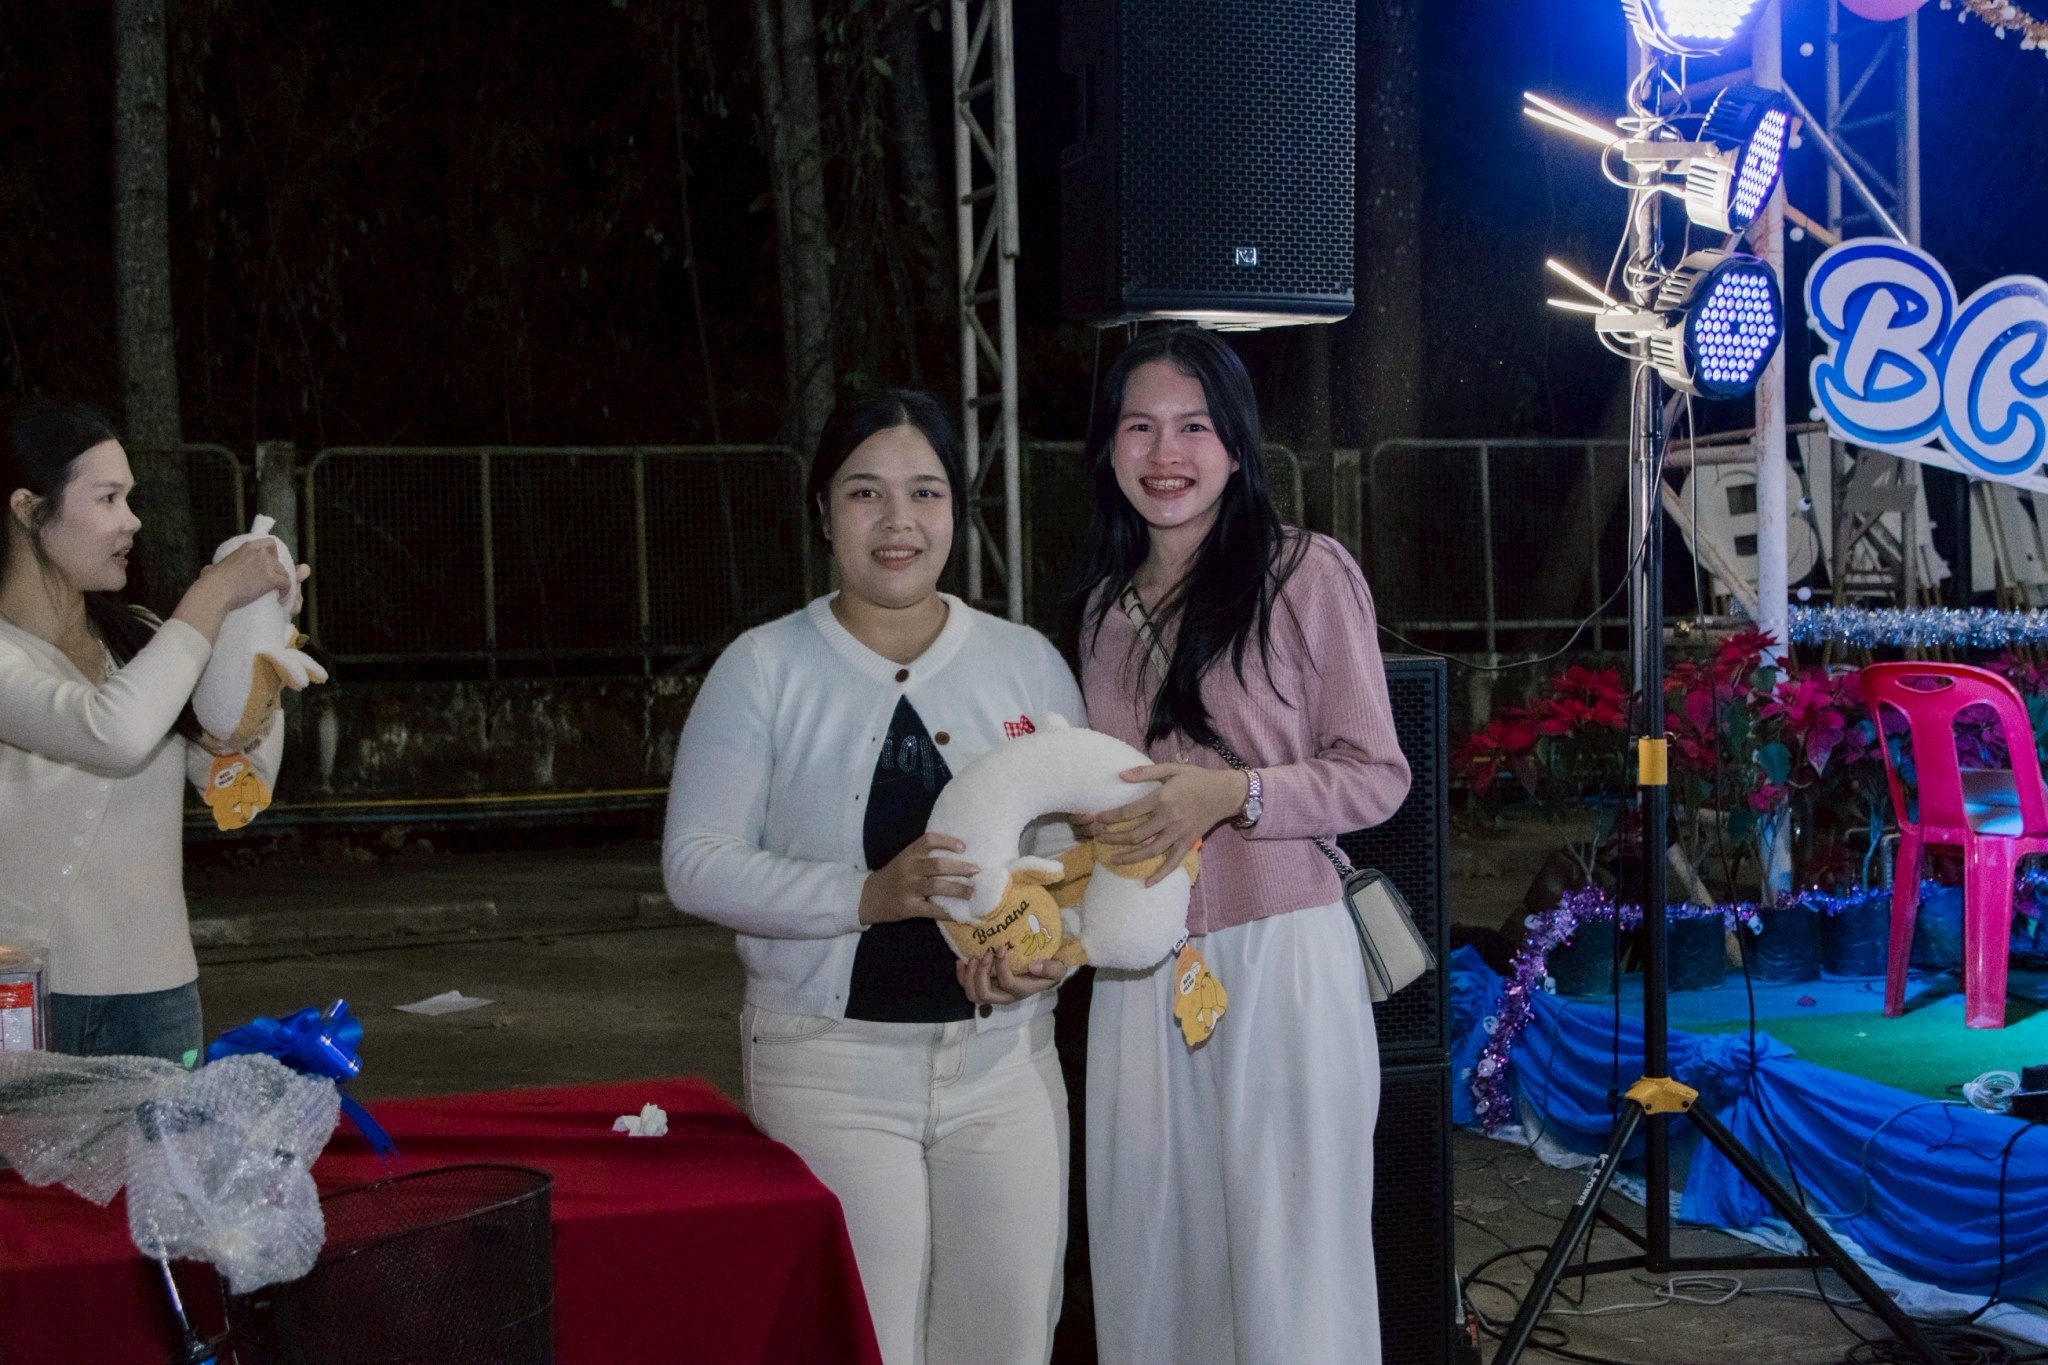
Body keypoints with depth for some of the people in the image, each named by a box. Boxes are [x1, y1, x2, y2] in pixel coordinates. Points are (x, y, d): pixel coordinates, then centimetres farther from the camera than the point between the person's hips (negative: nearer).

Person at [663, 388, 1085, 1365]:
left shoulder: (1026, 662, 8)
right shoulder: (764, 669, 0)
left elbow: (1085, 839, 10)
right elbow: (696, 862, -6)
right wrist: (867, 896, -19)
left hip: (1004, 1056, 3)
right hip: (830, 1062, -3)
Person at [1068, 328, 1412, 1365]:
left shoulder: (1307, 571, -3)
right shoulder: (1106, 603, 14)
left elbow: (1375, 774, -3)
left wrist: (1234, 793, -18)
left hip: (1279, 956, -5)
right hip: (1138, 969, 5)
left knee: (1289, 1258, -2)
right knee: (1151, 1251, 7)